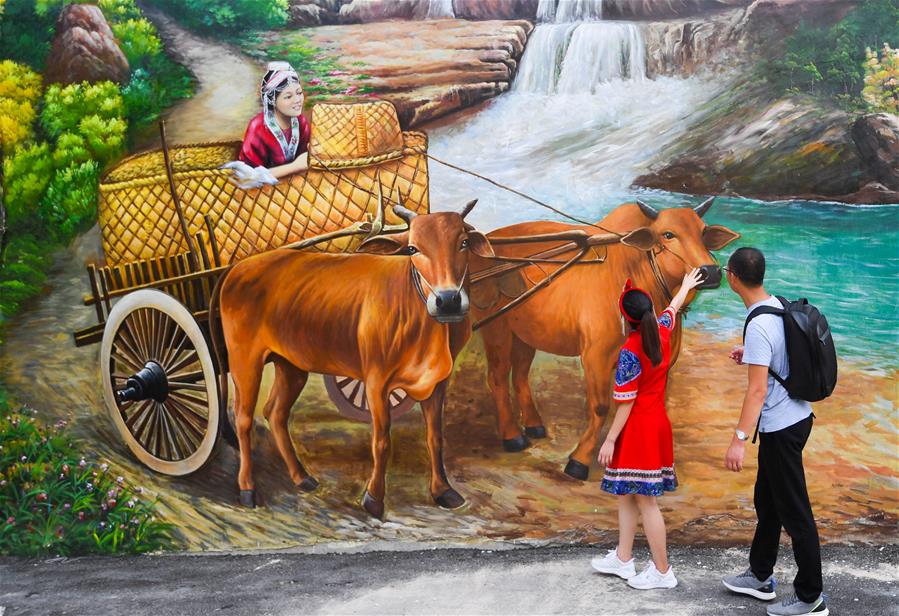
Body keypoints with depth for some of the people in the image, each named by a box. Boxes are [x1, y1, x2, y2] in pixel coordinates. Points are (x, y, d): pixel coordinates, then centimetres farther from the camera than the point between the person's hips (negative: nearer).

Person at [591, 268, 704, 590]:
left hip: (638, 430, -9)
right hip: (658, 425, 9)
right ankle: (623, 559, 24)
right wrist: (686, 286, 45)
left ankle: (662, 571, 3)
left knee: (645, 501, -3)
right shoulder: (662, 332, 1)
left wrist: (610, 439, -12)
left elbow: (626, 403, -18)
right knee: (626, 494, 17)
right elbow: (673, 307, 25)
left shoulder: (630, 351, -20)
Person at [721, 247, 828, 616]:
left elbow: (757, 390, -25)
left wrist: (739, 440, -24)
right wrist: (751, 354, 24)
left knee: (794, 512, 1)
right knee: (767, 500, 22)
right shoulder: (780, 307, 4)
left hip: (781, 427, -10)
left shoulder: (758, 326, -24)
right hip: (796, 417, 10)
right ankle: (761, 576, 36)